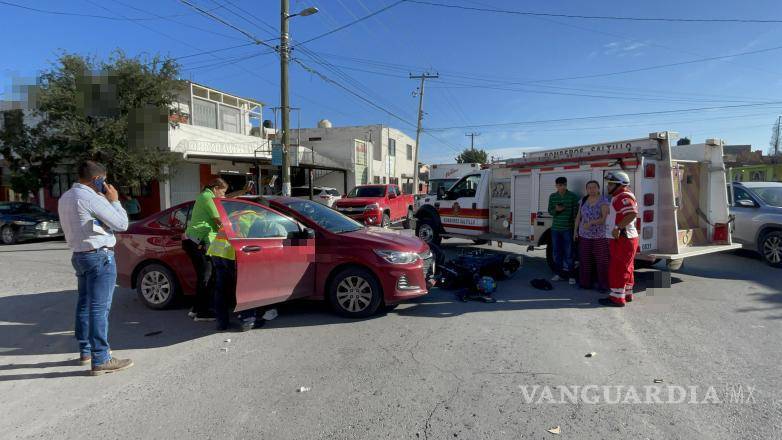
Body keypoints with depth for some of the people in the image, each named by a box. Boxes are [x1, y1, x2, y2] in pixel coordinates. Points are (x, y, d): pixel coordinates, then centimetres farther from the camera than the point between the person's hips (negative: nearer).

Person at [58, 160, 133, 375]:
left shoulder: (65, 198, 12)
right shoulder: (91, 198, -18)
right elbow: (121, 224, -15)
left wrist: (105, 201, 10)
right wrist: (114, 200, -2)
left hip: (79, 254, 10)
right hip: (100, 256, -10)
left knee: (85, 304, 17)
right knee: (99, 307, -7)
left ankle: (86, 351, 29)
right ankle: (100, 360, -3)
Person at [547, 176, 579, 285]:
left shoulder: (573, 196, -2)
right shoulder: (552, 197, 8)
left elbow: (576, 211, -3)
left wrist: (575, 225, -8)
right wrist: (556, 210, -11)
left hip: (568, 228, -4)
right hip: (555, 228, 4)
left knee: (568, 252, -1)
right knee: (556, 252, 9)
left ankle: (570, 275, 6)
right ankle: (559, 273, 19)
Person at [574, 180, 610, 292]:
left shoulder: (604, 200, -6)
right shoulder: (583, 200, 9)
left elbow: (605, 218, -15)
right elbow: (578, 216, 15)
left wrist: (591, 223, -27)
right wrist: (575, 230, 13)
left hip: (600, 236, -4)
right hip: (584, 235, 4)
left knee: (601, 261, -1)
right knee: (585, 260, 7)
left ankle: (603, 285, 8)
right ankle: (585, 283, 18)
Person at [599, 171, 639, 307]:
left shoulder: (624, 196, -17)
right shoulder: (619, 196, 17)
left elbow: (632, 213, -31)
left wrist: (618, 227, -31)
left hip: (622, 239, -11)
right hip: (620, 239, 11)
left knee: (617, 268, -7)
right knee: (625, 268, 17)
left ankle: (617, 297, -3)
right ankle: (627, 294, 27)